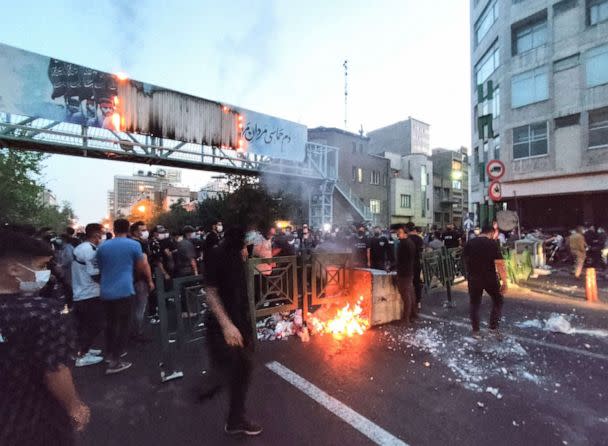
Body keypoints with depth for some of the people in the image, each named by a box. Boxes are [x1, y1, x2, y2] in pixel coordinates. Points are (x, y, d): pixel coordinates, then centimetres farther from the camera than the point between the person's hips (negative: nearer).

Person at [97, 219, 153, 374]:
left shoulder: (102, 246, 8)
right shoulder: (134, 245, -6)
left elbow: (100, 268, 21)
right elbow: (142, 266, 2)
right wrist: (149, 280, 18)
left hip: (105, 291, 5)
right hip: (124, 291, -5)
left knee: (110, 323, 20)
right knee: (123, 325, 2)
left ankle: (110, 353, 32)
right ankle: (114, 362, 3)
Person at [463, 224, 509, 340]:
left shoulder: (469, 243, 3)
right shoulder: (493, 243, -9)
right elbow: (500, 264, -15)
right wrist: (504, 282, -12)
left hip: (473, 279, 3)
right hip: (490, 278, -3)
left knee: (475, 305, 11)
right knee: (498, 301, 20)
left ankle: (476, 331, 18)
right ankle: (493, 327, 16)